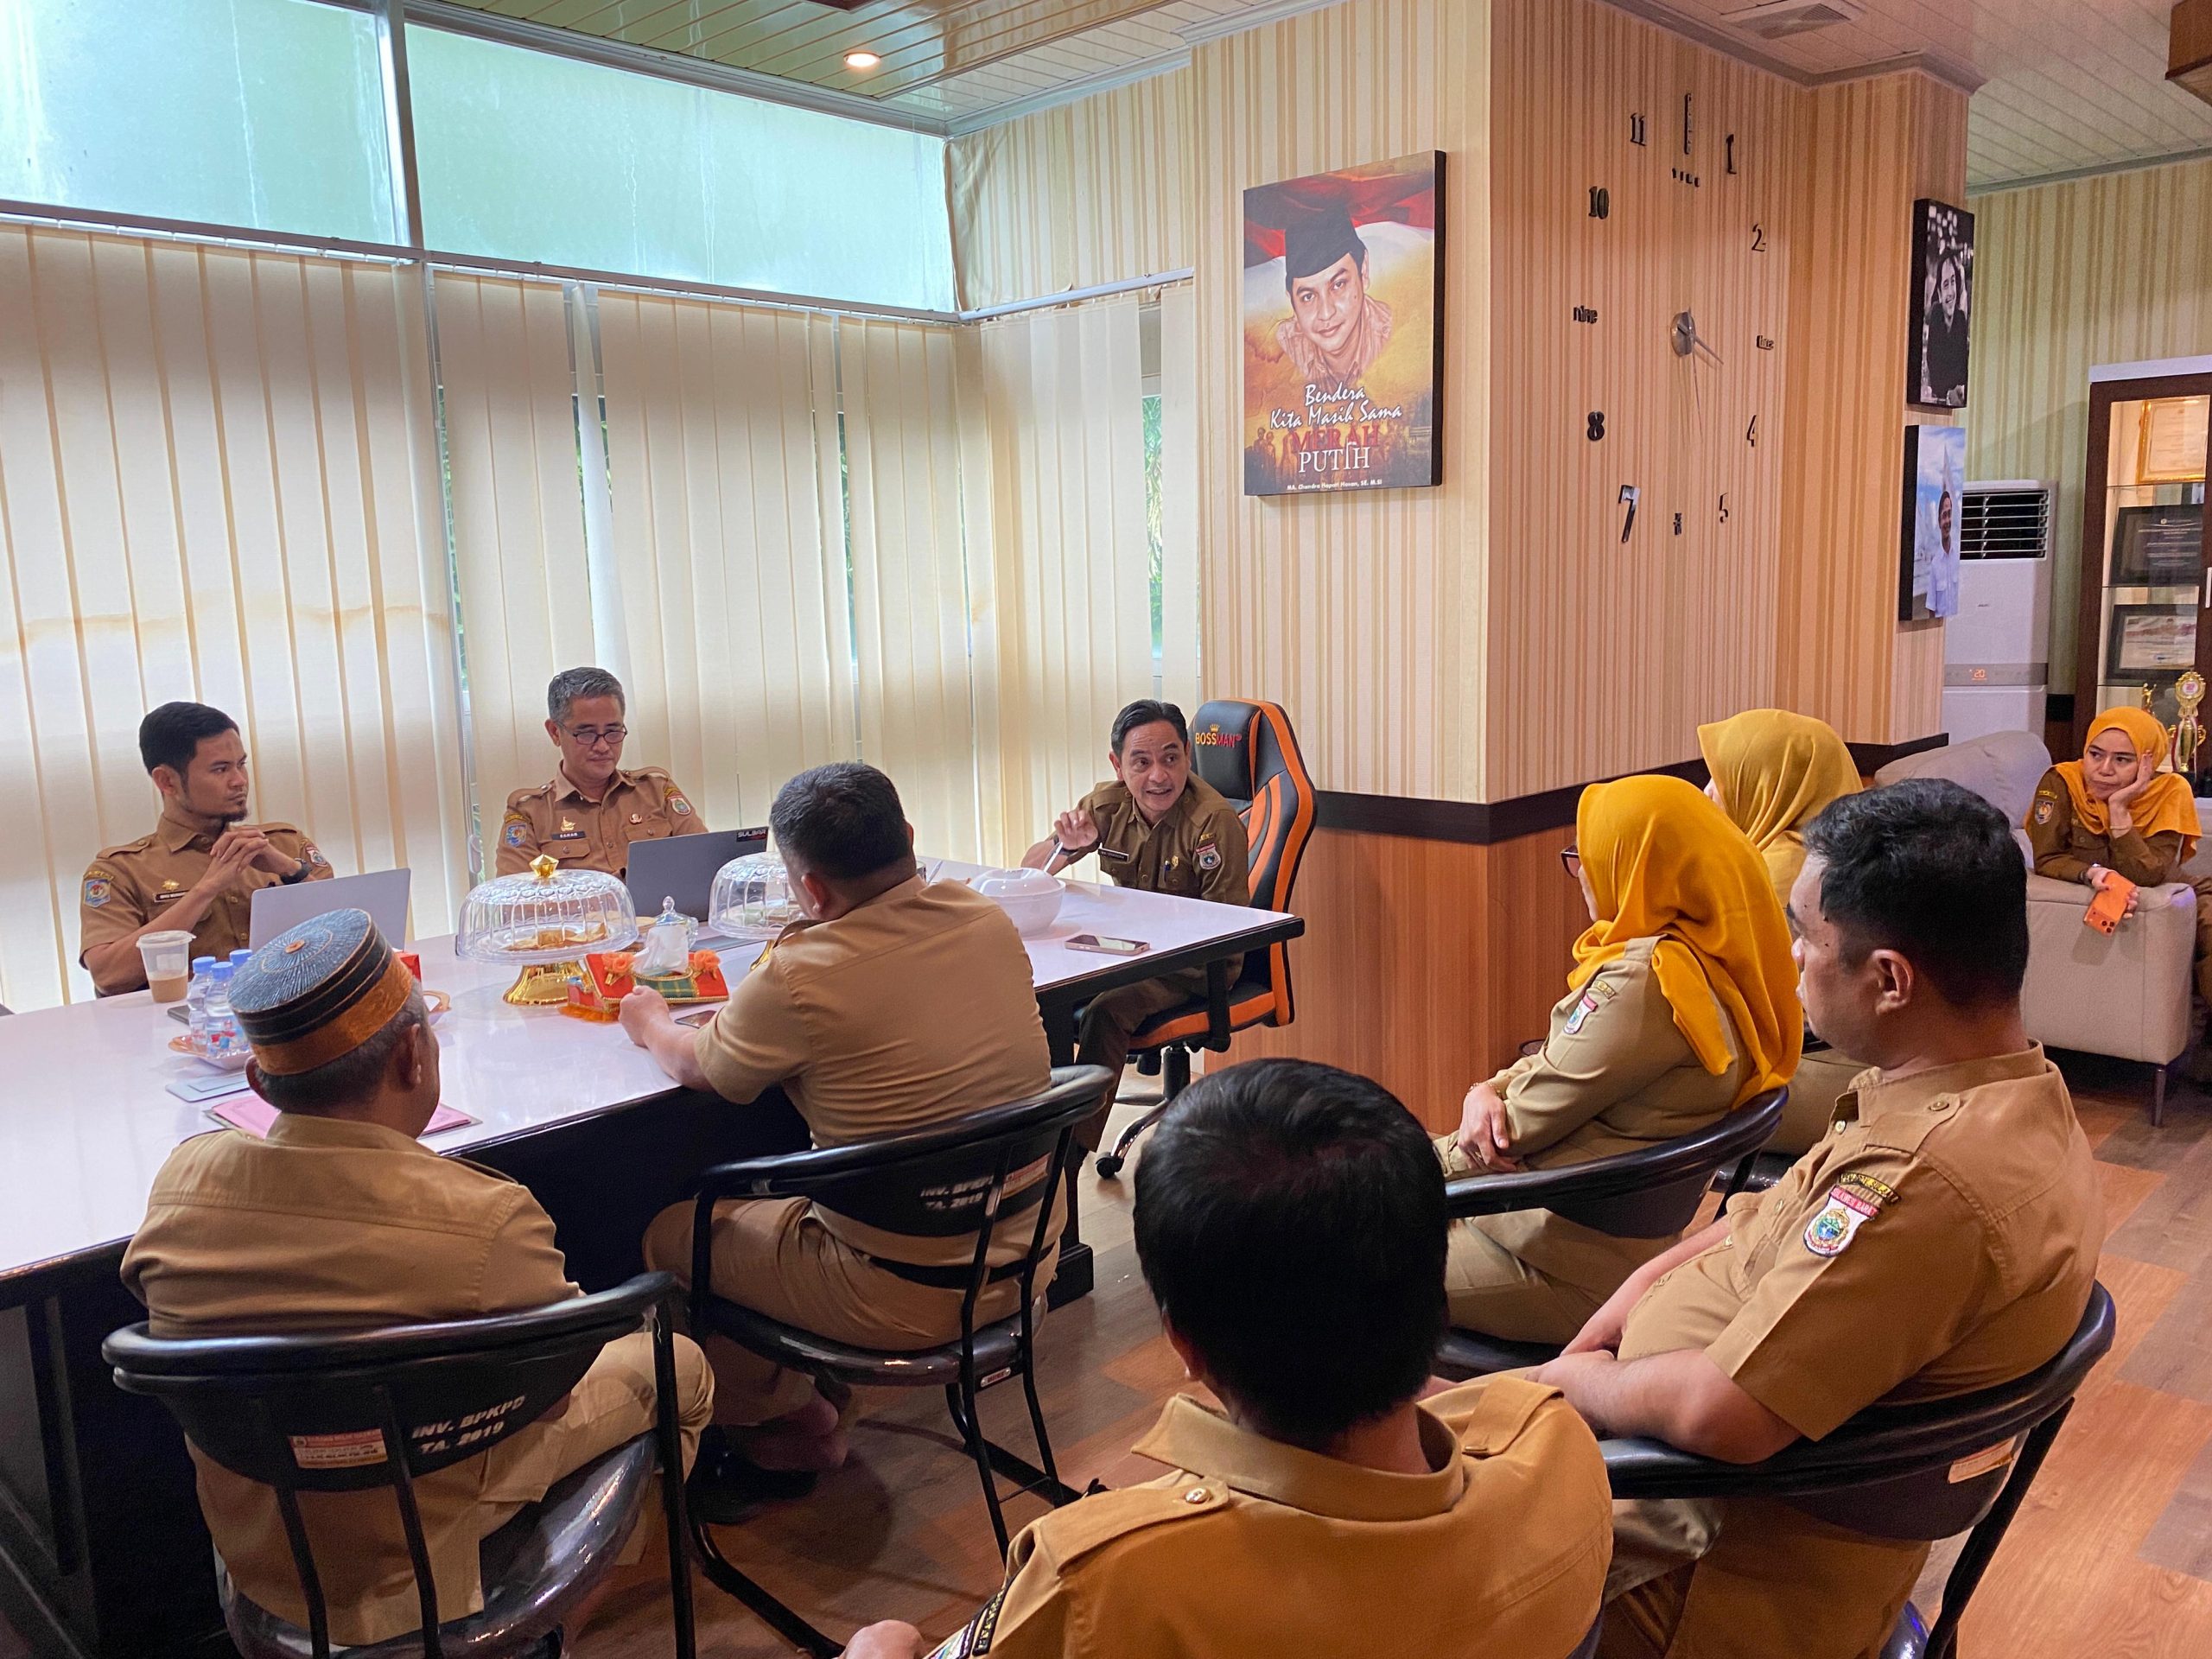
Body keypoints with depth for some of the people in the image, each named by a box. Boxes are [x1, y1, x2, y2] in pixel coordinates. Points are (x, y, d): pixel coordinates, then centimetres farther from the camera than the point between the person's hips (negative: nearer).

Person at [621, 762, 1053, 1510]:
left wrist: (649, 1022, 19)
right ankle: (793, 1403, 37)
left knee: (671, 1234, 14)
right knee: (767, 1195, 28)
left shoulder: (802, 977, -23)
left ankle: (785, 1435, 31)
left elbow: (699, 1067, -2)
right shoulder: (988, 920, -6)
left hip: (905, 1296, -7)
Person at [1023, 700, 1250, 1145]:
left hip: (1196, 963, -6)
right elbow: (1031, 870, 1)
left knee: (1107, 1011, -30)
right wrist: (1067, 846, -21)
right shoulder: (1108, 805, -2)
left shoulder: (1214, 820, -20)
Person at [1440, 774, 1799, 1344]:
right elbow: (1558, 1060, 11)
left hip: (1578, 1273, -10)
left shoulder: (1643, 983, -25)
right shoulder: (1709, 962, 5)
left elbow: (1522, 1123, -18)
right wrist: (1487, 1091, -6)